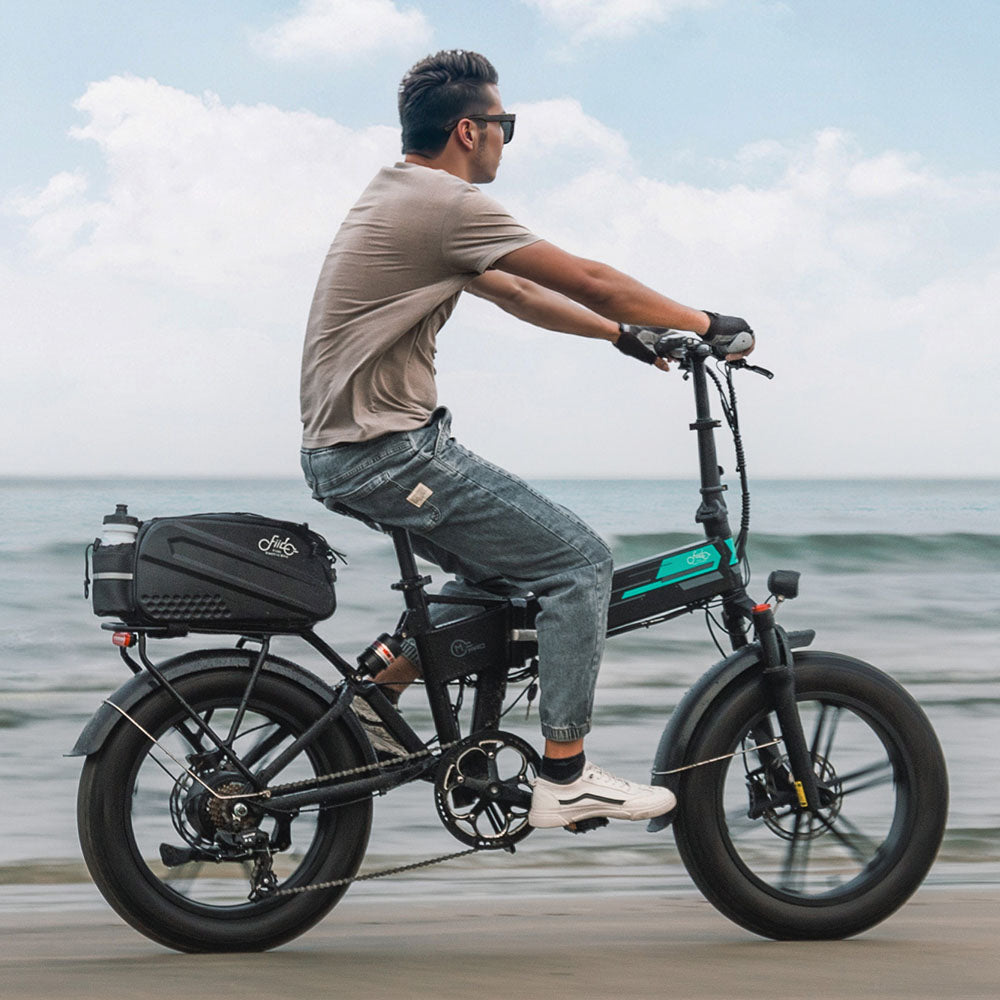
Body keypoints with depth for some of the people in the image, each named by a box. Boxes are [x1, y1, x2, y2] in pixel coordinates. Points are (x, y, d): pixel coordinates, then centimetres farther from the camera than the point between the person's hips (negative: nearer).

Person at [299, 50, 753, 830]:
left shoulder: (398, 197, 17)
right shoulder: (447, 204, -15)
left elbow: (513, 293, 24)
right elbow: (587, 280, -12)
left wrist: (626, 335, 23)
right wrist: (705, 324, -2)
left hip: (342, 450, 10)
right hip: (389, 452, -10)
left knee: (502, 567, 24)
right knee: (580, 561, -6)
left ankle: (375, 697, 21)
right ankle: (565, 778, -4)